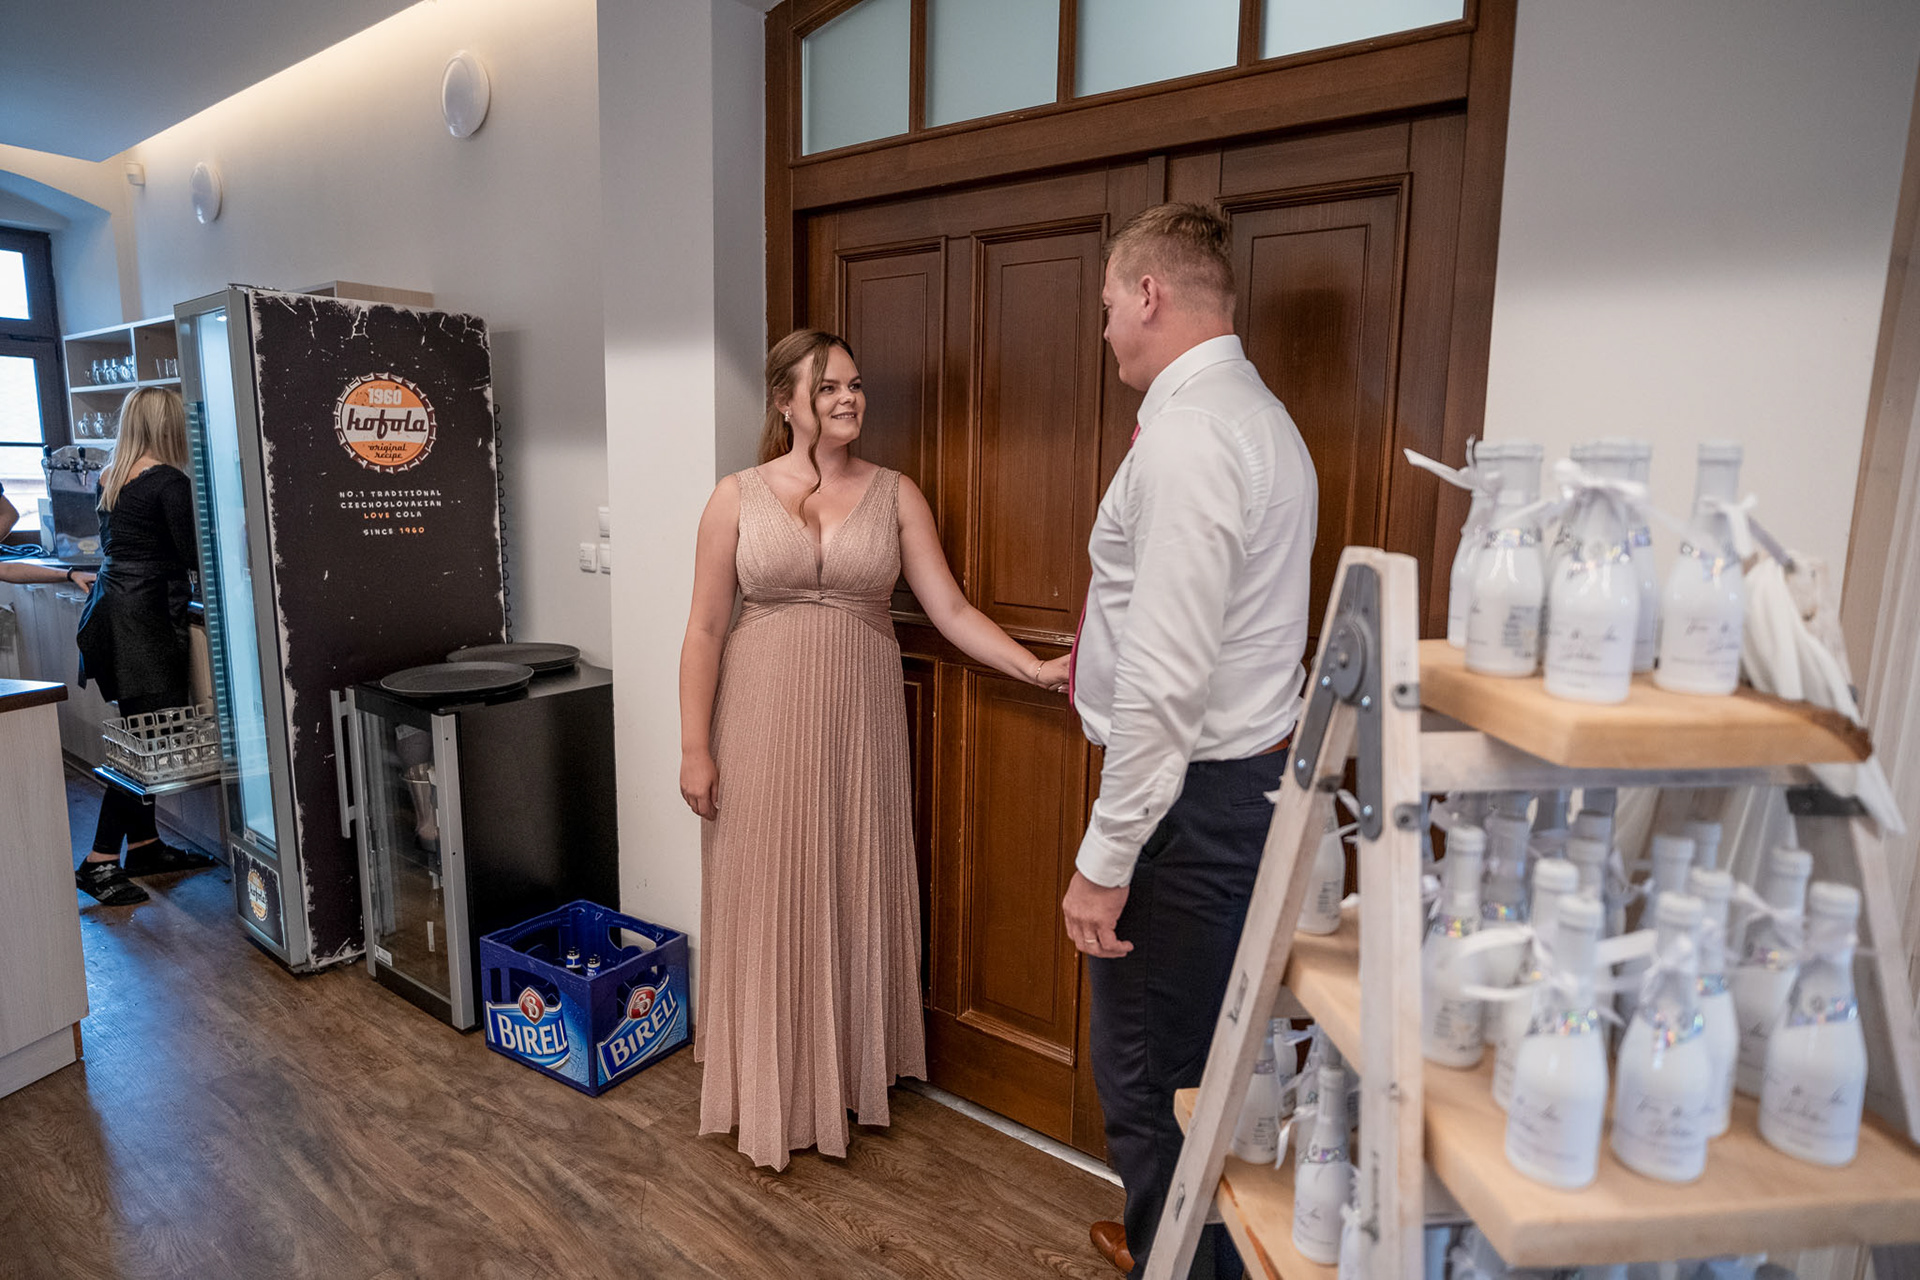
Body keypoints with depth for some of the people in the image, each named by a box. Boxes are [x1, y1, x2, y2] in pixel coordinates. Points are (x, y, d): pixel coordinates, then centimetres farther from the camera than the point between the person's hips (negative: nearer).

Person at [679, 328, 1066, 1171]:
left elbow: (950, 610, -2)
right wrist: (694, 747, -5)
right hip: (763, 726, -1)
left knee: (853, 897, 11)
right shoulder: (737, 497, 0)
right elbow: (704, 632, -1)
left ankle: (849, 1073, 32)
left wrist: (1037, 669, -12)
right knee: (765, 904, 7)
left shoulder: (895, 495, 3)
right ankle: (769, 1090, 27)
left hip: (859, 724, 1)